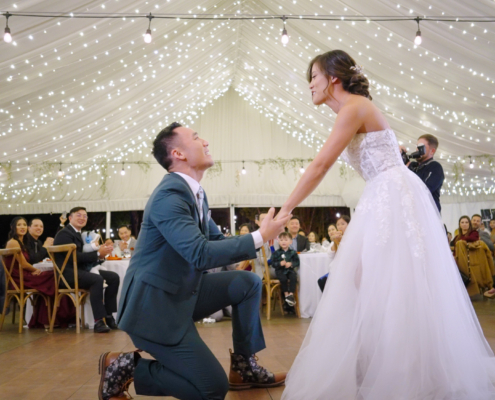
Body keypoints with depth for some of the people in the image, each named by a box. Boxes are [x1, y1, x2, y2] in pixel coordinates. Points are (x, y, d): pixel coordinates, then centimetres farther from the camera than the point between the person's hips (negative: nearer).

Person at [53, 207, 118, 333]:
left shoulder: (79, 234, 21)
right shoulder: (64, 234, -7)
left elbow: (83, 255, 14)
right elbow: (74, 256, -19)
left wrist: (100, 252, -5)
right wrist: (97, 254, -16)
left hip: (80, 270, 9)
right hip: (67, 273, -9)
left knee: (114, 277, -5)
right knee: (97, 279, -33)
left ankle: (108, 317, -2)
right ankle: (99, 321, -29)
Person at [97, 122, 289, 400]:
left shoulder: (196, 192, 7)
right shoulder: (170, 194, -22)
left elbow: (217, 239, 15)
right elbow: (201, 254, -31)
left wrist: (261, 237, 0)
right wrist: (259, 238, -24)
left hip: (183, 294, 9)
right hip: (155, 304, -9)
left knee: (249, 282, 7)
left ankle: (244, 367, 15)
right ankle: (125, 366, 4)